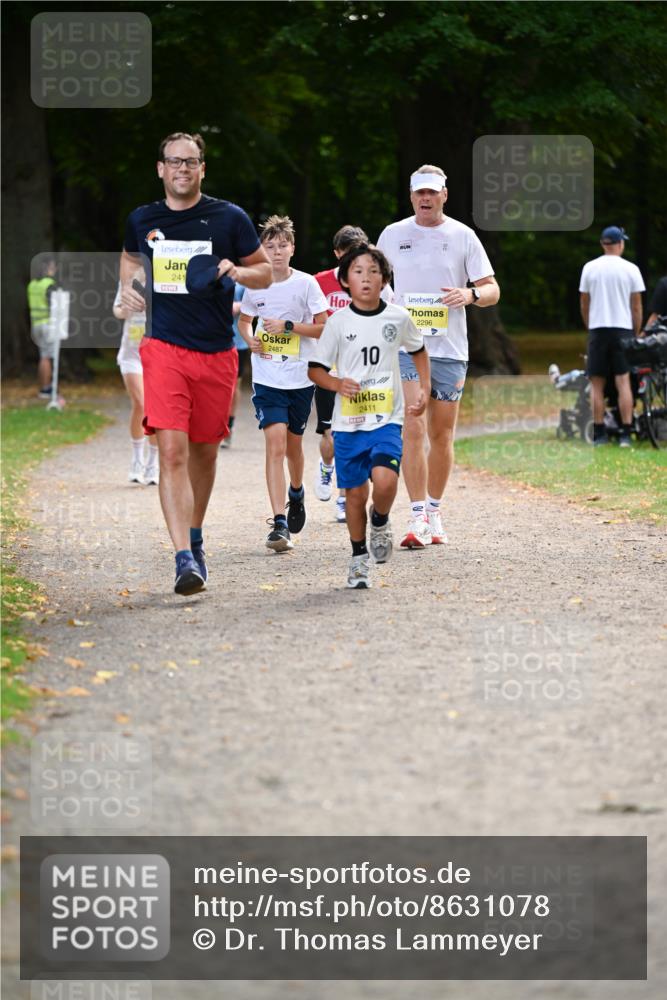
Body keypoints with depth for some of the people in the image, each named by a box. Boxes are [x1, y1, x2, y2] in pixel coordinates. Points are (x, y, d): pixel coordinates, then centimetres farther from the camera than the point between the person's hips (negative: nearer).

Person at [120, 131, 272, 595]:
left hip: (217, 353, 1)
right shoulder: (143, 220, 6)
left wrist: (236, 271, -13)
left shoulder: (229, 218, 0)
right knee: (173, 451, -15)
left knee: (205, 452, 13)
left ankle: (195, 537, 37)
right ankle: (185, 559, -21)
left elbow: (265, 272, 8)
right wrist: (127, 286, 8)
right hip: (165, 348, -1)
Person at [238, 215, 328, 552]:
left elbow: (323, 328, -3)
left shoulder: (306, 284, -4)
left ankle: (296, 493, 48)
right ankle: (279, 524, -20)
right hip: (267, 378, 0)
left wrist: (288, 327, -16)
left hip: (301, 377, 0)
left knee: (293, 443, 14)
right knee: (275, 442, -15)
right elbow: (244, 320, 18)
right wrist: (250, 339, -3)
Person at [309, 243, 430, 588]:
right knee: (355, 492, 5)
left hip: (387, 419, 0)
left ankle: (380, 521, 10)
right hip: (348, 421, 0)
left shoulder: (398, 318, 2)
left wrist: (424, 388, 13)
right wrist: (338, 384, -15)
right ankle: (359, 557, 24)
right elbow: (315, 369, 3)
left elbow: (418, 350, 22)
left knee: (385, 480, -23)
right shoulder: (339, 322, -2)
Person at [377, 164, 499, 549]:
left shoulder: (462, 236, 3)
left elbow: (492, 289, 3)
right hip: (404, 348, -1)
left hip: (450, 350, 1)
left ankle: (434, 512, 22)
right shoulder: (393, 235, 6)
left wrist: (471, 293, -18)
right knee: (412, 431, -13)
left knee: (442, 437, 7)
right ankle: (418, 518, -13)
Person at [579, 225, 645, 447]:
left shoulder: (590, 268, 3)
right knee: (623, 382, -3)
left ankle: (599, 434, 1)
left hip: (597, 329, 1)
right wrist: (636, 333, 10)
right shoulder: (630, 269, -2)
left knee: (597, 384, 4)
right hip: (623, 329, -1)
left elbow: (584, 304, 8)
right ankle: (626, 434, -8)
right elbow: (636, 306, 0)